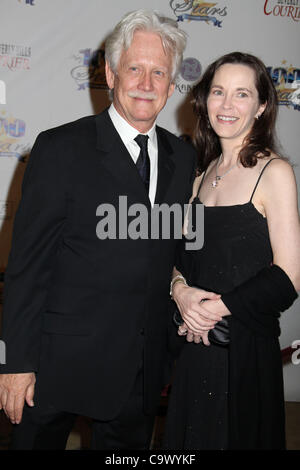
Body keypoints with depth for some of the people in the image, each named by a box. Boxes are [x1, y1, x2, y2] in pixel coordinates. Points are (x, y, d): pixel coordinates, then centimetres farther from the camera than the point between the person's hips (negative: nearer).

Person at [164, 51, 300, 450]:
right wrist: (181, 290, -8)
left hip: (246, 346, -6)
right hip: (195, 342, 6)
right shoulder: (205, 172, 8)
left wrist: (214, 309, -13)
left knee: (234, 436, 12)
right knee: (189, 438, 19)